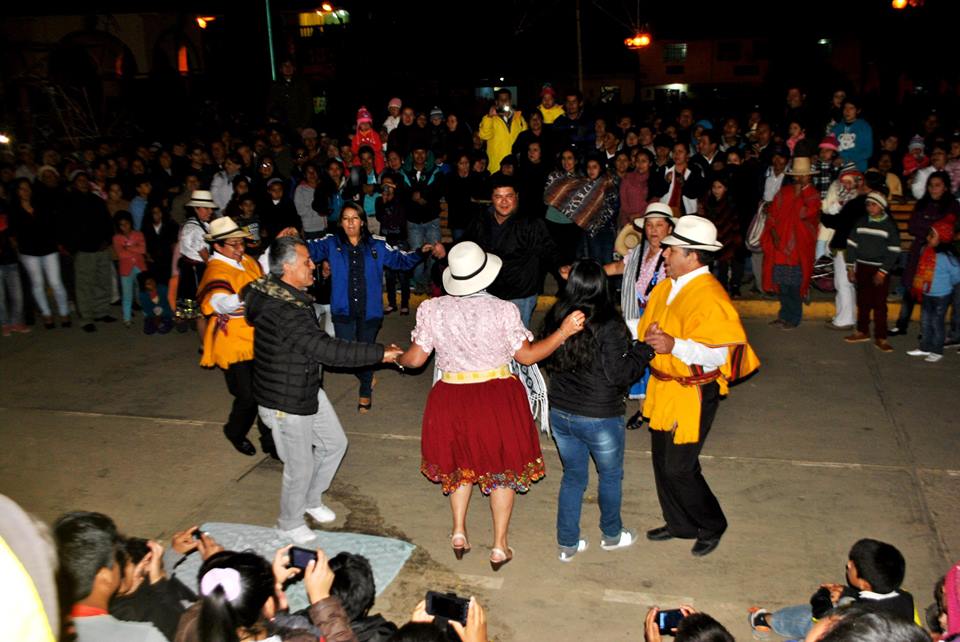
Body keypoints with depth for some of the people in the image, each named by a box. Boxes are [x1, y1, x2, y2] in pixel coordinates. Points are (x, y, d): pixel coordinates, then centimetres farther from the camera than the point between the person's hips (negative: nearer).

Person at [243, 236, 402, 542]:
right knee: (301, 467, 8)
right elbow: (327, 350, -36)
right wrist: (380, 354, -31)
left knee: (335, 443, 21)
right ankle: (290, 523, 34)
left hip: (307, 390, 10)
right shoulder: (285, 311, -33)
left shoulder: (274, 291, -2)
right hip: (286, 403, -10)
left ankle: (311, 499, 44)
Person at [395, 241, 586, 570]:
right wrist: (564, 332, -2)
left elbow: (416, 358, -2)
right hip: (498, 399, -2)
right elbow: (527, 355, -7)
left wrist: (398, 358, 20)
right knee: (502, 468, 15)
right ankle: (499, 546, 23)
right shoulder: (503, 310, -14)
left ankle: (459, 531, 27)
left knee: (461, 461, 27)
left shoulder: (431, 309, -8)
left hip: (451, 400, 2)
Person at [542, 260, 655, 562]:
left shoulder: (555, 318, -5)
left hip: (560, 414, 5)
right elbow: (618, 375, -19)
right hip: (599, 419, -4)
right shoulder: (608, 326, -22)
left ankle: (567, 543, 26)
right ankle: (612, 535, 38)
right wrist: (644, 350, -8)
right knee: (611, 476, 20)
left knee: (573, 476, 20)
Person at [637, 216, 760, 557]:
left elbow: (715, 355, -26)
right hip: (663, 388, 9)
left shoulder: (710, 298, -21)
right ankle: (679, 524, 36)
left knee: (679, 468, -3)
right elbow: (648, 326, 19)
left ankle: (711, 525, 22)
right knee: (662, 461, 16)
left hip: (692, 395, -8)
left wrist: (674, 345, -37)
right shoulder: (666, 287, 7)